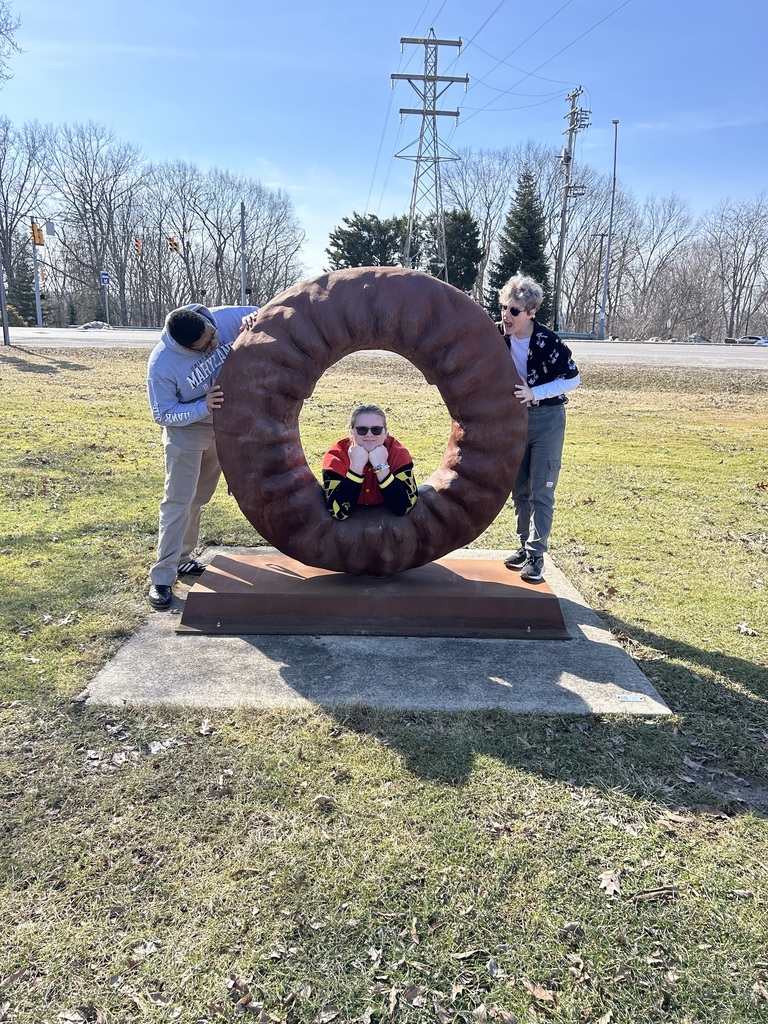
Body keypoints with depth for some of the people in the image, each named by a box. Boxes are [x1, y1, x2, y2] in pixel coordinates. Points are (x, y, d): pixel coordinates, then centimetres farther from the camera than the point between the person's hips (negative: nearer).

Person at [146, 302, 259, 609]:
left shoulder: (224, 318, -22)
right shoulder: (161, 364, -31)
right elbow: (163, 415, -21)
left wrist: (253, 321, -32)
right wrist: (203, 406, -36)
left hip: (222, 425, 5)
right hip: (186, 430, -5)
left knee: (199, 498, 16)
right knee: (178, 502, -6)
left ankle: (182, 559, 31)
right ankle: (162, 577, 3)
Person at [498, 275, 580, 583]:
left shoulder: (548, 342, -20)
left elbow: (573, 379, -14)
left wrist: (534, 393, -23)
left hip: (546, 420, -5)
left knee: (541, 491, -5)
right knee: (519, 489, 11)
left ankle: (536, 555, 0)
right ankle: (525, 545, 24)